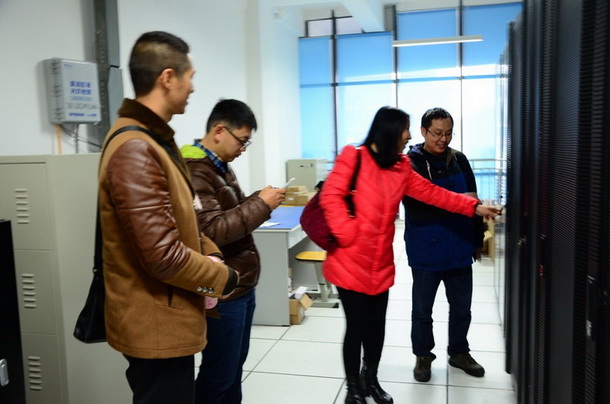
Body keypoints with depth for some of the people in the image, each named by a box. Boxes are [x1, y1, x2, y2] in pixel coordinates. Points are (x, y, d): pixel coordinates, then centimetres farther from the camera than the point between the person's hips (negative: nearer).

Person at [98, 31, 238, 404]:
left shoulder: (153, 139, 10)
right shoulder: (135, 150, -24)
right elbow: (164, 256, -28)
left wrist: (211, 254, -1)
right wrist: (224, 278, -12)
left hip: (168, 320, 10)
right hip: (156, 327, -10)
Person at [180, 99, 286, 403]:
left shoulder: (220, 166, 13)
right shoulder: (194, 172, -19)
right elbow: (212, 229, -27)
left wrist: (261, 199, 0)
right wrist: (261, 205, -21)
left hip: (242, 286, 10)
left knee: (235, 365, 19)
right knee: (218, 373, 3)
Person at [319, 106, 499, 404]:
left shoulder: (401, 167, 10)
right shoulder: (353, 158, -9)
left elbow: (432, 193, 10)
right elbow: (331, 197, -15)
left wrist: (474, 207, 6)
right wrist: (348, 234, -18)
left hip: (381, 264, 6)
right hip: (351, 262, -6)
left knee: (377, 325, 15)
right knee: (356, 327, 3)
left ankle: (370, 379, 36)